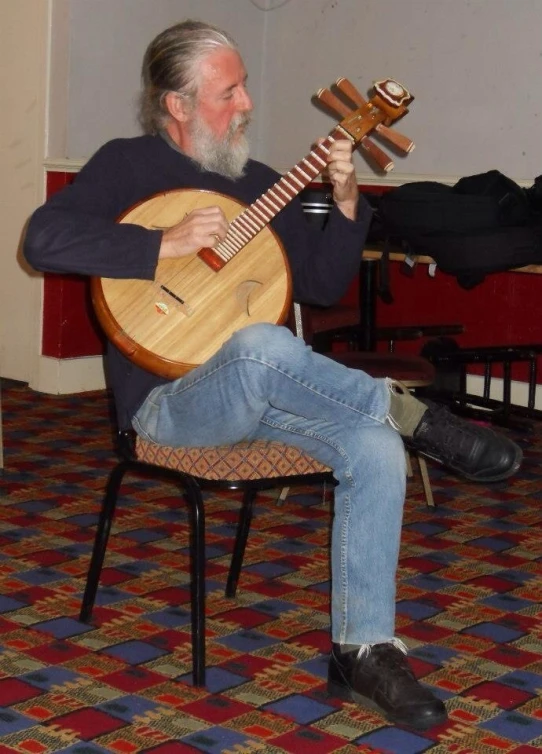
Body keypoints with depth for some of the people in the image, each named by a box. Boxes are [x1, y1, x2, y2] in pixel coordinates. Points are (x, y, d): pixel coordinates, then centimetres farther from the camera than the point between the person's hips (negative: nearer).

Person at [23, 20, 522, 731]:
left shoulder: (258, 184, 16)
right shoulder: (128, 165, 0)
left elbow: (323, 283, 16)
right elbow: (45, 238, -18)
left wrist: (346, 204, 0)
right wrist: (166, 244, -21)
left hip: (265, 396, 6)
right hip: (169, 400, -6)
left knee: (376, 448, -22)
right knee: (261, 347, -41)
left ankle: (364, 650, -15)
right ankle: (411, 413, -21)